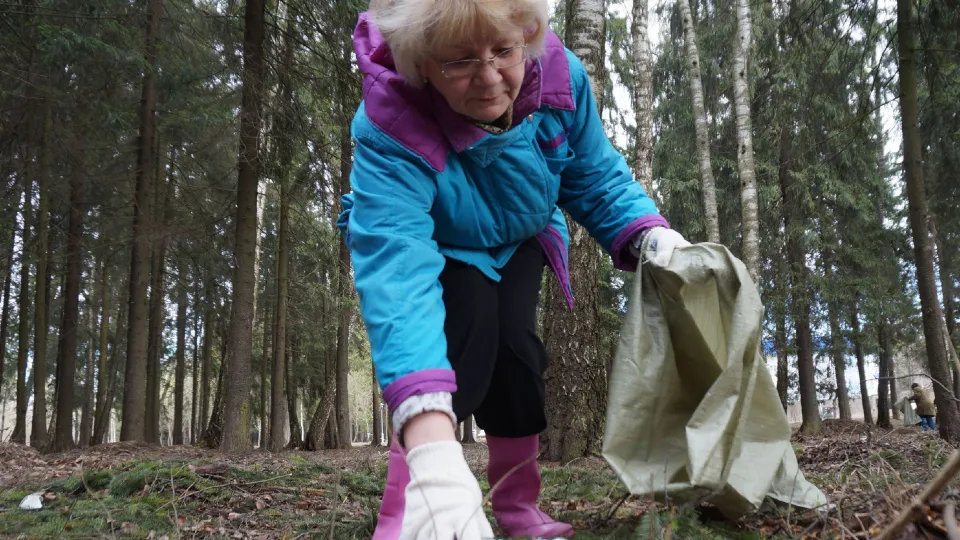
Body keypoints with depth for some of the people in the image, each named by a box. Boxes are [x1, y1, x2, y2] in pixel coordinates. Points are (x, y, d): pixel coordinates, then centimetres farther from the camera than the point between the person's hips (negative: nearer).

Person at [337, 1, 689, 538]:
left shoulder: (561, 75, -29)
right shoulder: (390, 131, -42)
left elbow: (597, 178, -12)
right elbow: (397, 273, -55)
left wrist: (650, 233, -33)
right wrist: (434, 452, -66)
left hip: (518, 241, 3)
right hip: (440, 251, -3)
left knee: (514, 334, -19)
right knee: (468, 324, -29)